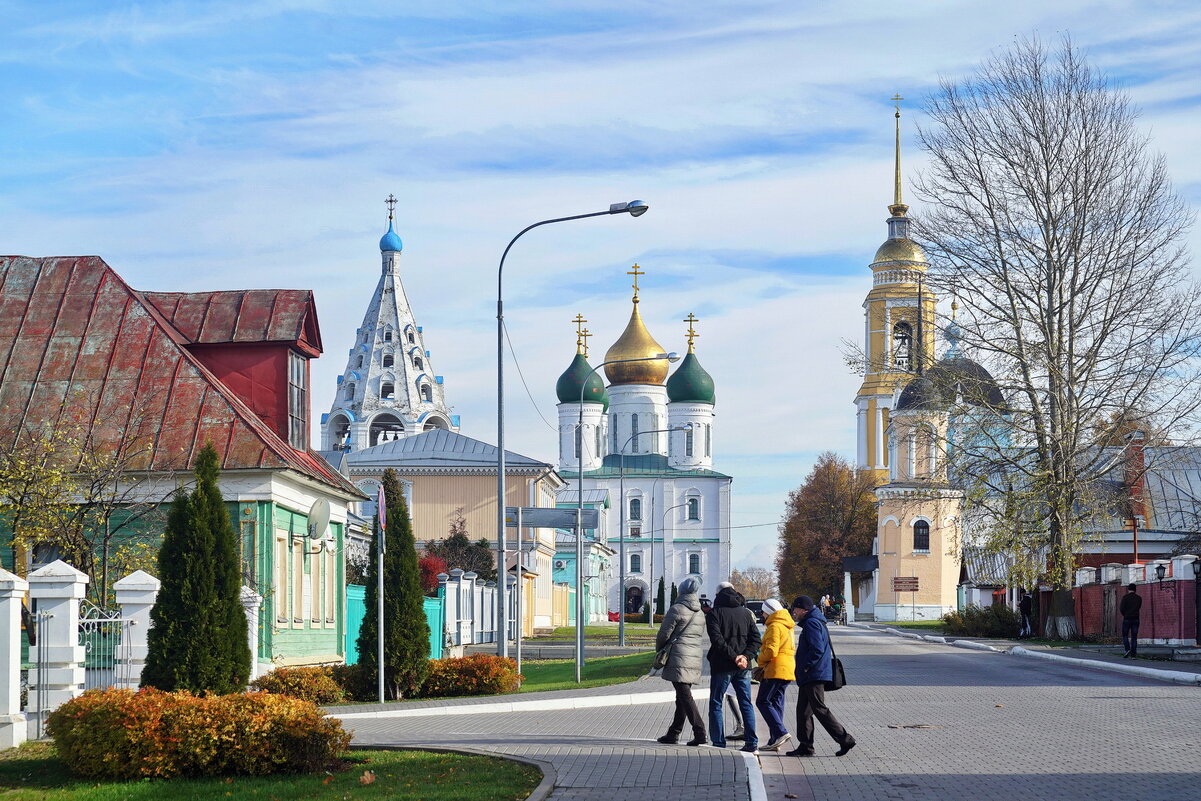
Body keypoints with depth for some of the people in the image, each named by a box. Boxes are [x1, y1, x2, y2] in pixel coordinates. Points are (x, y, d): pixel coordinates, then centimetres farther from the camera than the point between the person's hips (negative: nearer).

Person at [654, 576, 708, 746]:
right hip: (695, 659, 8)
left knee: (685, 695, -10)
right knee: (682, 696, 13)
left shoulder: (677, 610, -9)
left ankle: (700, 733, -19)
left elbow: (664, 634, -5)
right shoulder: (700, 614, 14)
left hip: (679, 658, -8)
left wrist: (659, 651, 12)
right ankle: (673, 733, 20)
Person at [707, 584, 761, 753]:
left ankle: (718, 744, 0)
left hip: (722, 666, -4)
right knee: (746, 704, 10)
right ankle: (752, 744, 6)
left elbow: (717, 639, -16)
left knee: (716, 704, 5)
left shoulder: (715, 613, -4)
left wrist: (733, 656, -16)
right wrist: (746, 656, -7)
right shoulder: (745, 613, 10)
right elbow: (756, 638, 2)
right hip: (743, 668, 4)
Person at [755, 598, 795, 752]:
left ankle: (781, 733, -18)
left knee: (763, 702, -6)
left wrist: (761, 661, -2)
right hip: (788, 669, 10)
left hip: (776, 670, -10)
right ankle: (775, 741, 8)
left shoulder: (774, 627, -13)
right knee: (776, 703, 10)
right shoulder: (787, 626, 19)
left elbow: (771, 651, -21)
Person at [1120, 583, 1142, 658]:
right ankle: (1133, 654, 0)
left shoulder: (1125, 597, -6)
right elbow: (1138, 608, 13)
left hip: (1127, 619, -3)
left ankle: (1128, 649, -10)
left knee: (1125, 635, 10)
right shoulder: (1139, 598, 5)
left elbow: (1122, 609, -9)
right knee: (1134, 637, 5)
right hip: (1136, 619, 3)